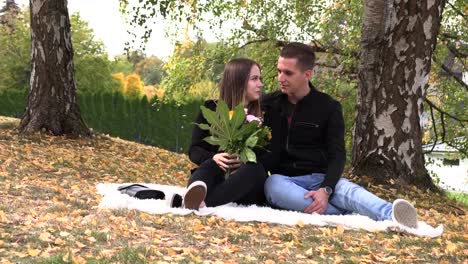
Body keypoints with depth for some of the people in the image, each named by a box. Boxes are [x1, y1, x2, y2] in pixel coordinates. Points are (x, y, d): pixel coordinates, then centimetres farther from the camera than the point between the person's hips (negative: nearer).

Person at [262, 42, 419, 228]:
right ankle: (351, 216, -45)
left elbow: (337, 155, -6)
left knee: (347, 189, -35)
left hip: (320, 178, -1)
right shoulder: (268, 104, 7)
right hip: (284, 179, 1)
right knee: (272, 185, -36)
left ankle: (392, 217, -64)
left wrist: (326, 189, -25)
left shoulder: (328, 107, 2)